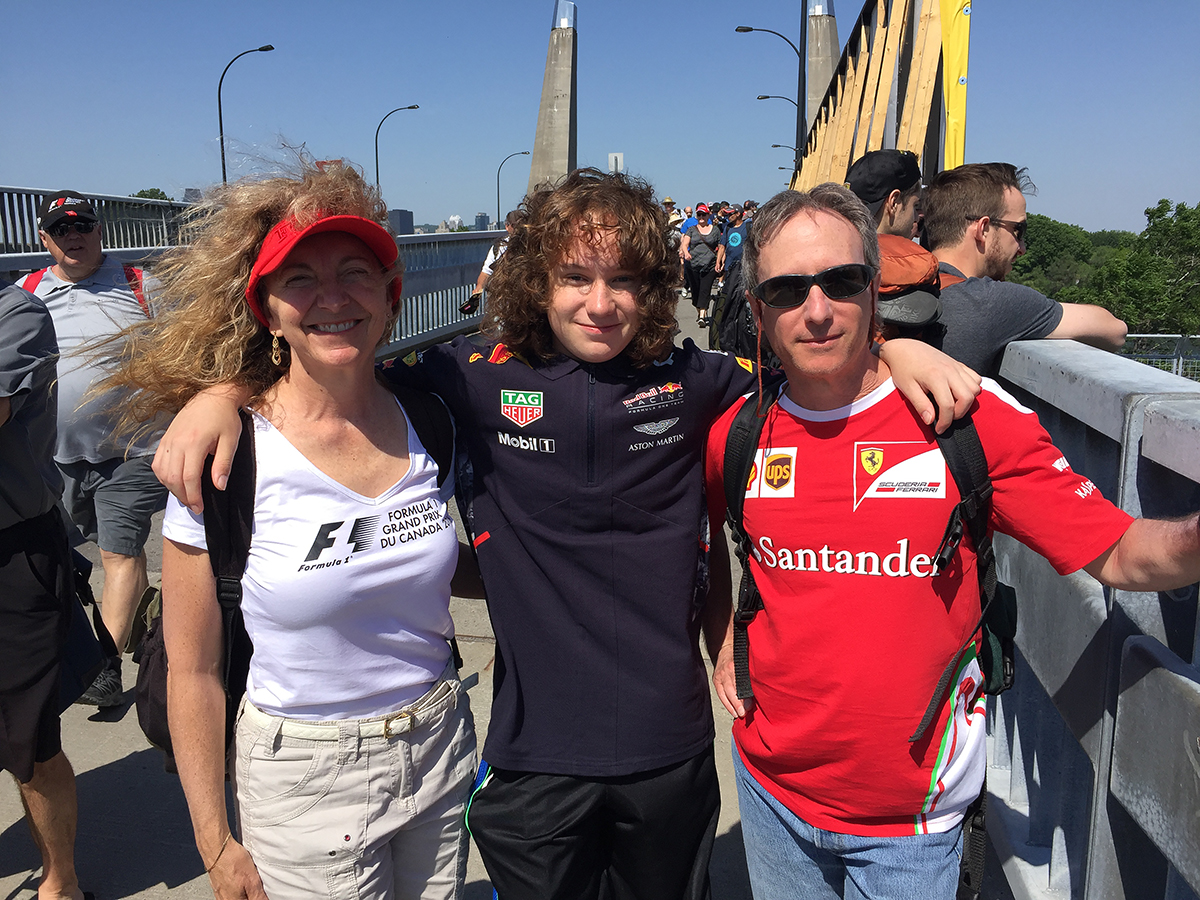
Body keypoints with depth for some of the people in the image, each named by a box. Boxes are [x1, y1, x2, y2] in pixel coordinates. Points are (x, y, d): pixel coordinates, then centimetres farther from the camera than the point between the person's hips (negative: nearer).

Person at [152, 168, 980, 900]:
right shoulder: (480, 376, -8)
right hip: (535, 757, -1)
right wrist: (223, 392, -14)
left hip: (670, 747, 2)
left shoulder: (687, 380, -4)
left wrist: (901, 350, -9)